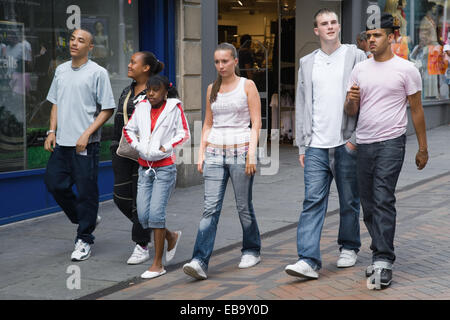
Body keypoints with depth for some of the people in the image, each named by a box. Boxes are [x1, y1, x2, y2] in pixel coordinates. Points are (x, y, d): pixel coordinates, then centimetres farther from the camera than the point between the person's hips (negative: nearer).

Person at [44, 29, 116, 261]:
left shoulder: (98, 72, -6)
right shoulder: (61, 70, 12)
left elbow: (107, 109, -8)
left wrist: (86, 134, -15)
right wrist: (52, 131, 8)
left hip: (85, 145, -6)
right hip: (61, 142, 6)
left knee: (86, 192, -1)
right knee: (54, 183, 7)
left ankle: (84, 240, 11)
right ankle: (85, 219, 29)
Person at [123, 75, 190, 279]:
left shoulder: (174, 107, -4)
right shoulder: (141, 107, 5)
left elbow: (184, 134, -1)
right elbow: (128, 129, 16)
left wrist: (163, 149, -11)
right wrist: (138, 146, -1)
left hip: (165, 167, -5)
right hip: (144, 168, 5)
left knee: (156, 213, -11)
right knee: (143, 216, 2)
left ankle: (158, 264, -2)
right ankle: (171, 236, 32)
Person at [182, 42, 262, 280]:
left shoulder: (247, 86, 1)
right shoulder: (212, 89, 12)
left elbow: (256, 123, -3)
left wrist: (251, 153, -12)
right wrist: (202, 152, 8)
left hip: (240, 151, -3)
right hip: (215, 153, 3)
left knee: (244, 206, 6)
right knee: (211, 207, -7)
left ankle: (251, 250, 26)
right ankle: (200, 261, -15)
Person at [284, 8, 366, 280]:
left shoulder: (356, 56, 3)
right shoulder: (307, 63, 13)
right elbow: (302, 106, 14)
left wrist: (356, 137, -8)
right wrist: (302, 145, 10)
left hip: (347, 144, -2)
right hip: (317, 145, 2)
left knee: (349, 202, 8)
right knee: (313, 201, -7)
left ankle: (349, 248, 27)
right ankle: (309, 261, -11)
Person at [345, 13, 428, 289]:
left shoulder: (406, 69, -1)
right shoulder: (360, 70, 12)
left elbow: (416, 110, 2)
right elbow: (351, 112, 14)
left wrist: (423, 148, 2)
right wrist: (351, 100, -10)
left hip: (391, 142, -5)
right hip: (364, 143, 5)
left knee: (383, 200, -15)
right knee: (369, 204, 9)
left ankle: (384, 262, -14)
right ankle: (380, 255, 20)